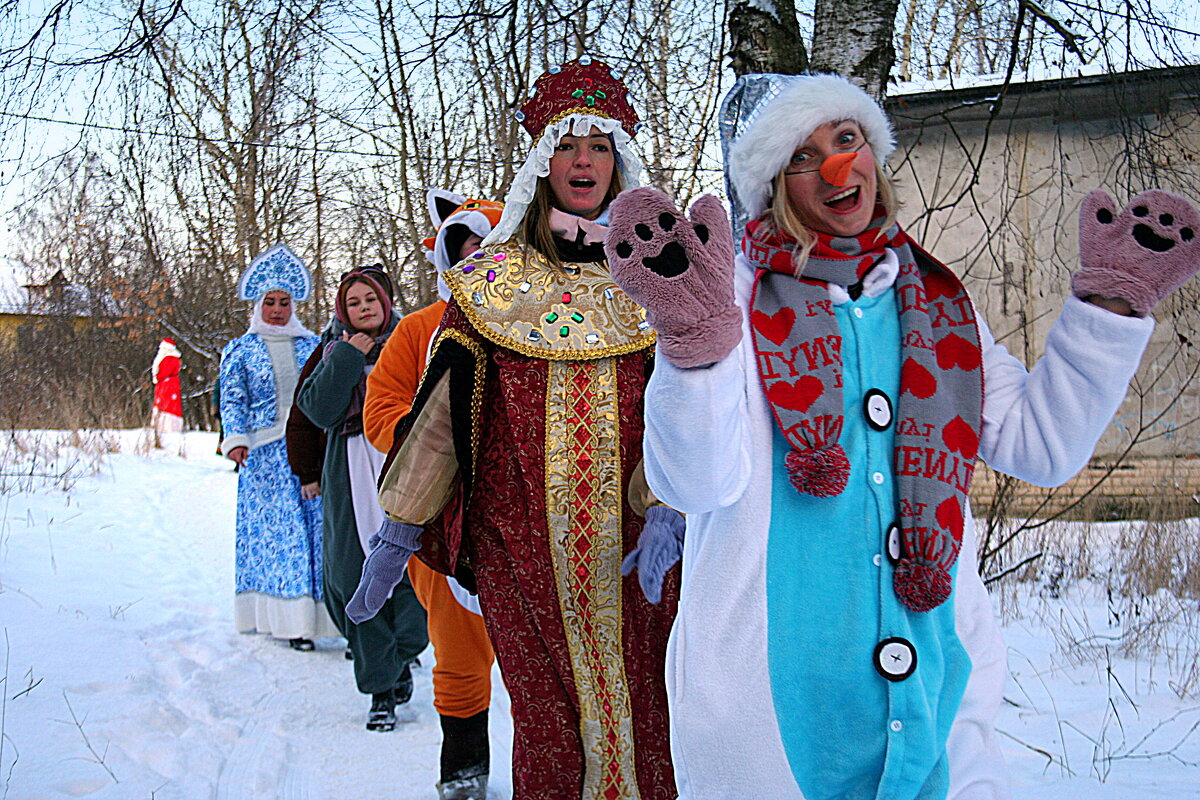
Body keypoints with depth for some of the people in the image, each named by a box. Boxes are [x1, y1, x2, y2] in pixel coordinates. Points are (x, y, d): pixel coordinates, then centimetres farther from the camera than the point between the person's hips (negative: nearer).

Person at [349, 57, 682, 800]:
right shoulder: (493, 278, 6)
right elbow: (442, 407, 6)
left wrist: (665, 514, -17)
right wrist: (399, 533, 4)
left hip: (631, 544, 1)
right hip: (520, 539, 0)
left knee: (636, 709, 3)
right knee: (548, 728, 1)